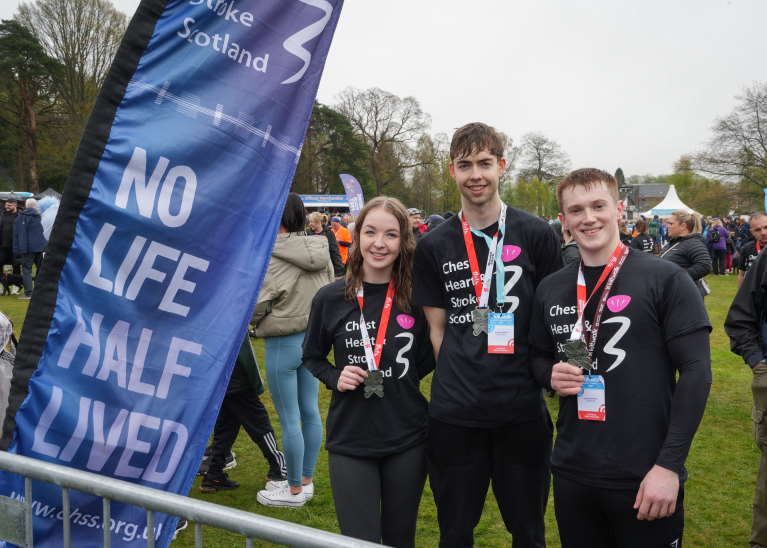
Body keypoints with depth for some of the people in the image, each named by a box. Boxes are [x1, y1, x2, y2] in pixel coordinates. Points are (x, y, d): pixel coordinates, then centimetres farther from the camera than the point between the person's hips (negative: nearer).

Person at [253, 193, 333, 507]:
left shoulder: (275, 257, -19)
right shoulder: (321, 252, 2)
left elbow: (256, 306, -18)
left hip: (283, 342, -8)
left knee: (289, 419, 4)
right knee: (310, 411, 16)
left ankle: (295, 490, 16)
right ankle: (307, 481, 29)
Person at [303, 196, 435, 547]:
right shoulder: (330, 298, -6)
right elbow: (312, 356, 8)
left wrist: (406, 375, -5)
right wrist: (334, 378, -9)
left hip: (407, 439, 1)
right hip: (350, 440, -1)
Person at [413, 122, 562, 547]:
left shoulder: (536, 235, -1)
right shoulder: (434, 246, 4)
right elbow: (437, 328, 7)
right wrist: (457, 381, -1)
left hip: (522, 409, -1)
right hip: (454, 413, 1)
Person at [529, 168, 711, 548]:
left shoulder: (665, 280, -7)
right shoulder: (550, 289, 6)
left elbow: (696, 371, -10)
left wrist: (669, 464, -15)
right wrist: (551, 375, -6)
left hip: (646, 476, -4)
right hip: (572, 473, 4)